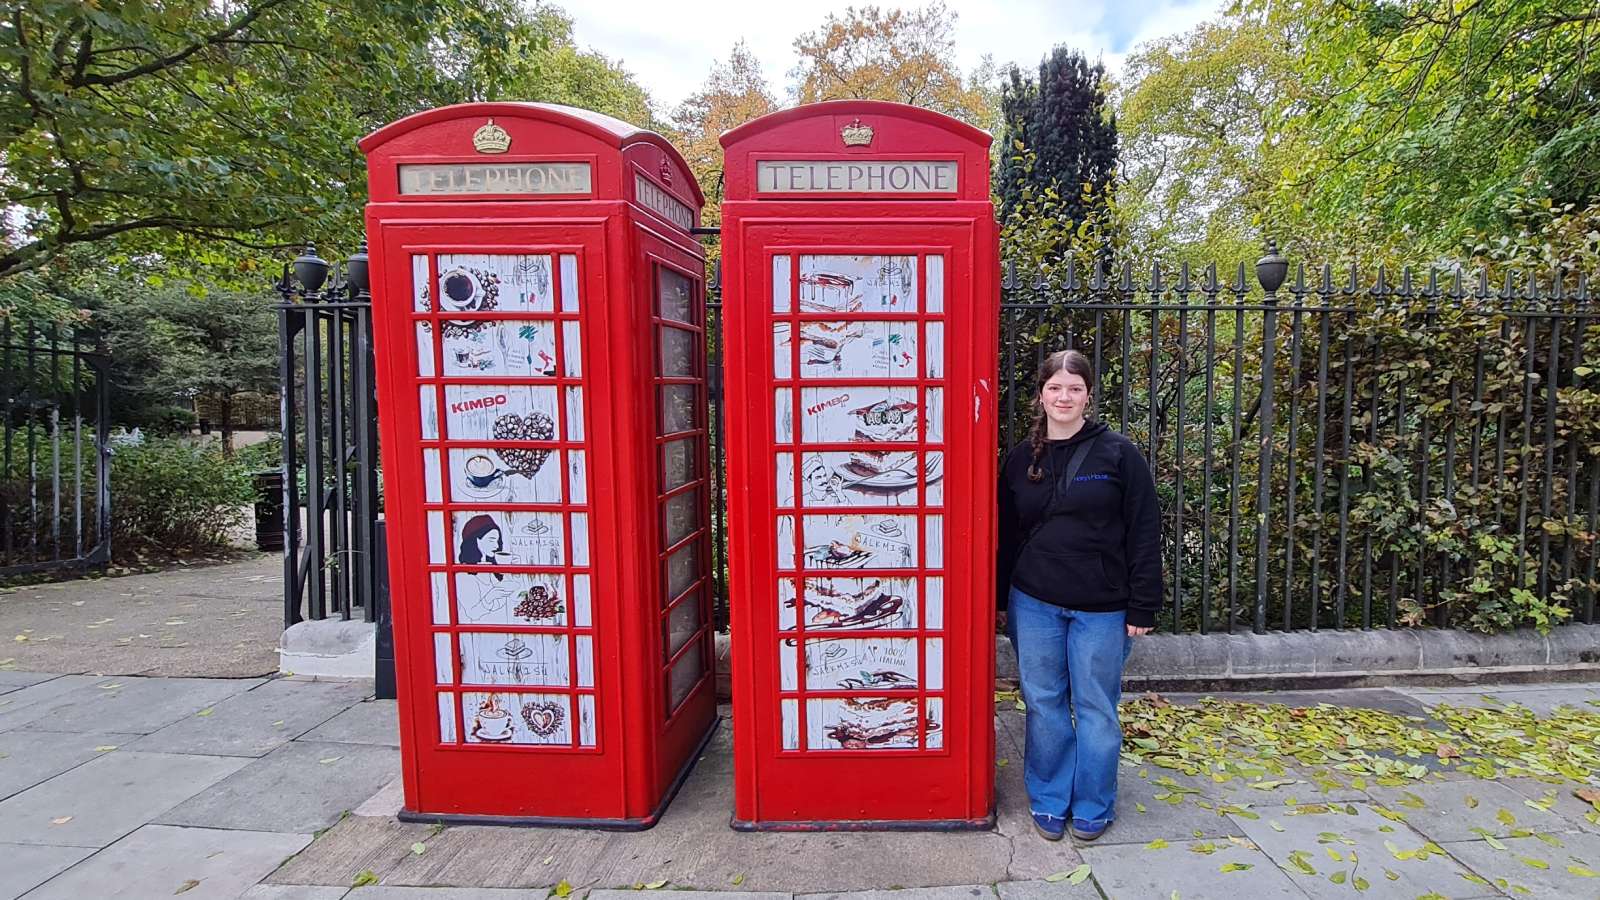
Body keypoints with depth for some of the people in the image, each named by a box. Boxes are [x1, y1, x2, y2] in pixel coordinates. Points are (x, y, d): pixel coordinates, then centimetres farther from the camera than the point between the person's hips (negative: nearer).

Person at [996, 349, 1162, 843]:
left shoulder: (1118, 454, -4)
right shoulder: (1021, 458, 6)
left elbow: (1144, 534, -4)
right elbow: (1007, 534, 11)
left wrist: (1142, 608, -7)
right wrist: (1003, 599, 9)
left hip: (1101, 608, -2)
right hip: (1034, 603, 3)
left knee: (1096, 709, 9)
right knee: (1044, 705, 11)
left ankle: (1093, 807, 28)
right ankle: (1049, 800, 28)